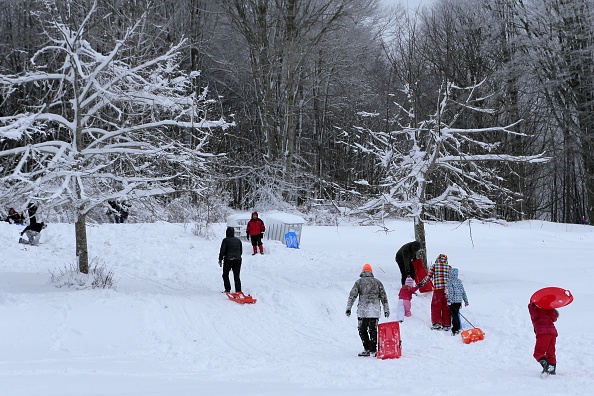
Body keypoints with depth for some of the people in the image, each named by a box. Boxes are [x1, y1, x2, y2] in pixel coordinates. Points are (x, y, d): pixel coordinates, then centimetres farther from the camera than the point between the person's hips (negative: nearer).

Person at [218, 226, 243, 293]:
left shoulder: (225, 240, -7)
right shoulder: (238, 240, 9)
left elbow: (222, 250, -9)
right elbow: (241, 251, 17)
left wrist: (220, 259, -2)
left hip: (228, 260, -4)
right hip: (238, 260, 4)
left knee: (225, 275, 10)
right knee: (237, 276, 8)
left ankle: (227, 289, 2)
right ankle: (238, 290, 0)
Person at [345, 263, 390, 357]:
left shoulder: (359, 282, 6)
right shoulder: (377, 282, 12)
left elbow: (352, 295, -1)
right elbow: (383, 297, 12)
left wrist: (348, 308, -1)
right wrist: (386, 309, 16)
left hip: (363, 309, -2)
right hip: (375, 310, 2)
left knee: (362, 330, 9)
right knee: (373, 330, 6)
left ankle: (367, 349, 2)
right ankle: (373, 350, 0)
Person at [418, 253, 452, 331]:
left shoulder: (434, 265, 4)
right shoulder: (449, 267, 10)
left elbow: (429, 276, 0)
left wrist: (422, 283, 12)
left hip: (437, 288, -2)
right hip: (447, 289, 2)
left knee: (436, 306, 6)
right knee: (446, 307, 9)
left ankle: (437, 323, -5)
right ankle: (446, 325, 10)